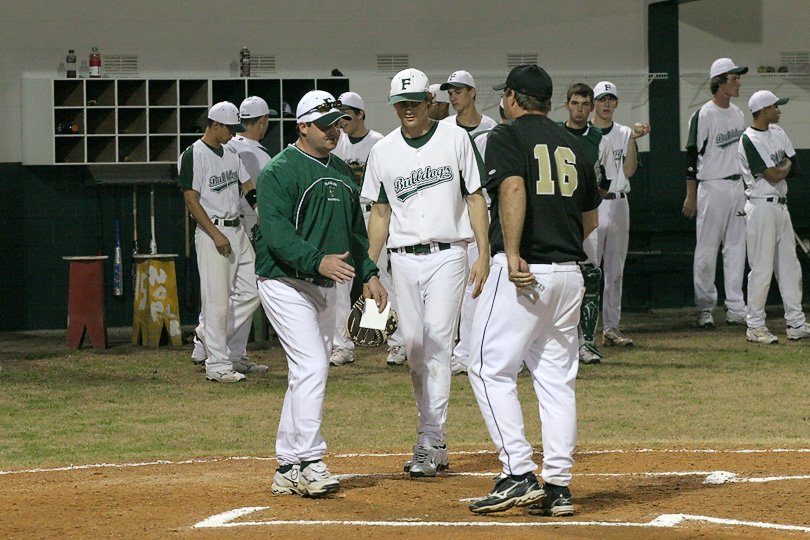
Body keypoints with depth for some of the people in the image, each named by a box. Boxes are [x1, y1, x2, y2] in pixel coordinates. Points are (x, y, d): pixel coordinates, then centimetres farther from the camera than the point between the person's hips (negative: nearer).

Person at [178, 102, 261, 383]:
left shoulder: (231, 152, 14)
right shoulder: (194, 155, -9)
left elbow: (248, 188, 17)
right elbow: (191, 199, -13)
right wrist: (216, 234, -19)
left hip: (237, 230, 8)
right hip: (212, 231, -8)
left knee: (251, 293, 5)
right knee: (217, 298, -7)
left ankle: (212, 334, 23)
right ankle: (217, 365, -3)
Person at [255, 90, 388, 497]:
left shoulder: (342, 172, 16)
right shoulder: (280, 171, -10)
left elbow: (355, 229, 22)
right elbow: (275, 230, -21)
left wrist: (369, 274, 8)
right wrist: (317, 260, -34)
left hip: (325, 287, 9)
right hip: (285, 282, -9)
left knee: (308, 375, 10)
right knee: (312, 368, -19)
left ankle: (288, 469, 15)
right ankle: (309, 463, -18)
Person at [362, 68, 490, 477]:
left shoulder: (455, 139, 2)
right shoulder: (383, 151, 9)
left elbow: (475, 198, 2)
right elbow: (380, 213, 14)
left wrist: (484, 255, -7)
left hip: (447, 255, -3)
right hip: (403, 259, 4)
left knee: (437, 345, -12)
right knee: (414, 350, 3)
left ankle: (429, 444, -13)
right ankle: (434, 442, 13)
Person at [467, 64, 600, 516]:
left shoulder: (507, 136, -2)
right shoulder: (573, 145, 16)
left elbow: (513, 189, -20)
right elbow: (592, 219, 20)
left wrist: (513, 254, -25)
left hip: (524, 271, -6)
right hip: (569, 272, 6)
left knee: (492, 369, -1)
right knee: (557, 377, 9)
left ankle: (519, 474, -10)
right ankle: (558, 486, 6)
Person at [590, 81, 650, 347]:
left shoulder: (624, 134, 12)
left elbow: (629, 170, 0)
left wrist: (633, 140, -10)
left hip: (618, 205, 4)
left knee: (615, 271, 7)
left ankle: (611, 327, 12)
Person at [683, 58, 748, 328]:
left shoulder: (737, 113, 12)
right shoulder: (703, 116, -11)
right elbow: (692, 156, -11)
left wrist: (746, 187, 18)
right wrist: (691, 196, -14)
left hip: (737, 187, 7)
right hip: (712, 187, -7)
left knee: (736, 248, 8)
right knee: (707, 250, -3)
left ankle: (735, 307, 11)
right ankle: (704, 308, 2)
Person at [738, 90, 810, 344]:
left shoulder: (777, 133, 13)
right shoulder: (749, 140, -15)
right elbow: (773, 176, -18)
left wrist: (779, 169, -7)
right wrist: (786, 166, 1)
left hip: (780, 206, 9)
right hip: (761, 207, -9)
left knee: (789, 266, 10)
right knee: (761, 268, -6)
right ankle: (755, 326, 1)